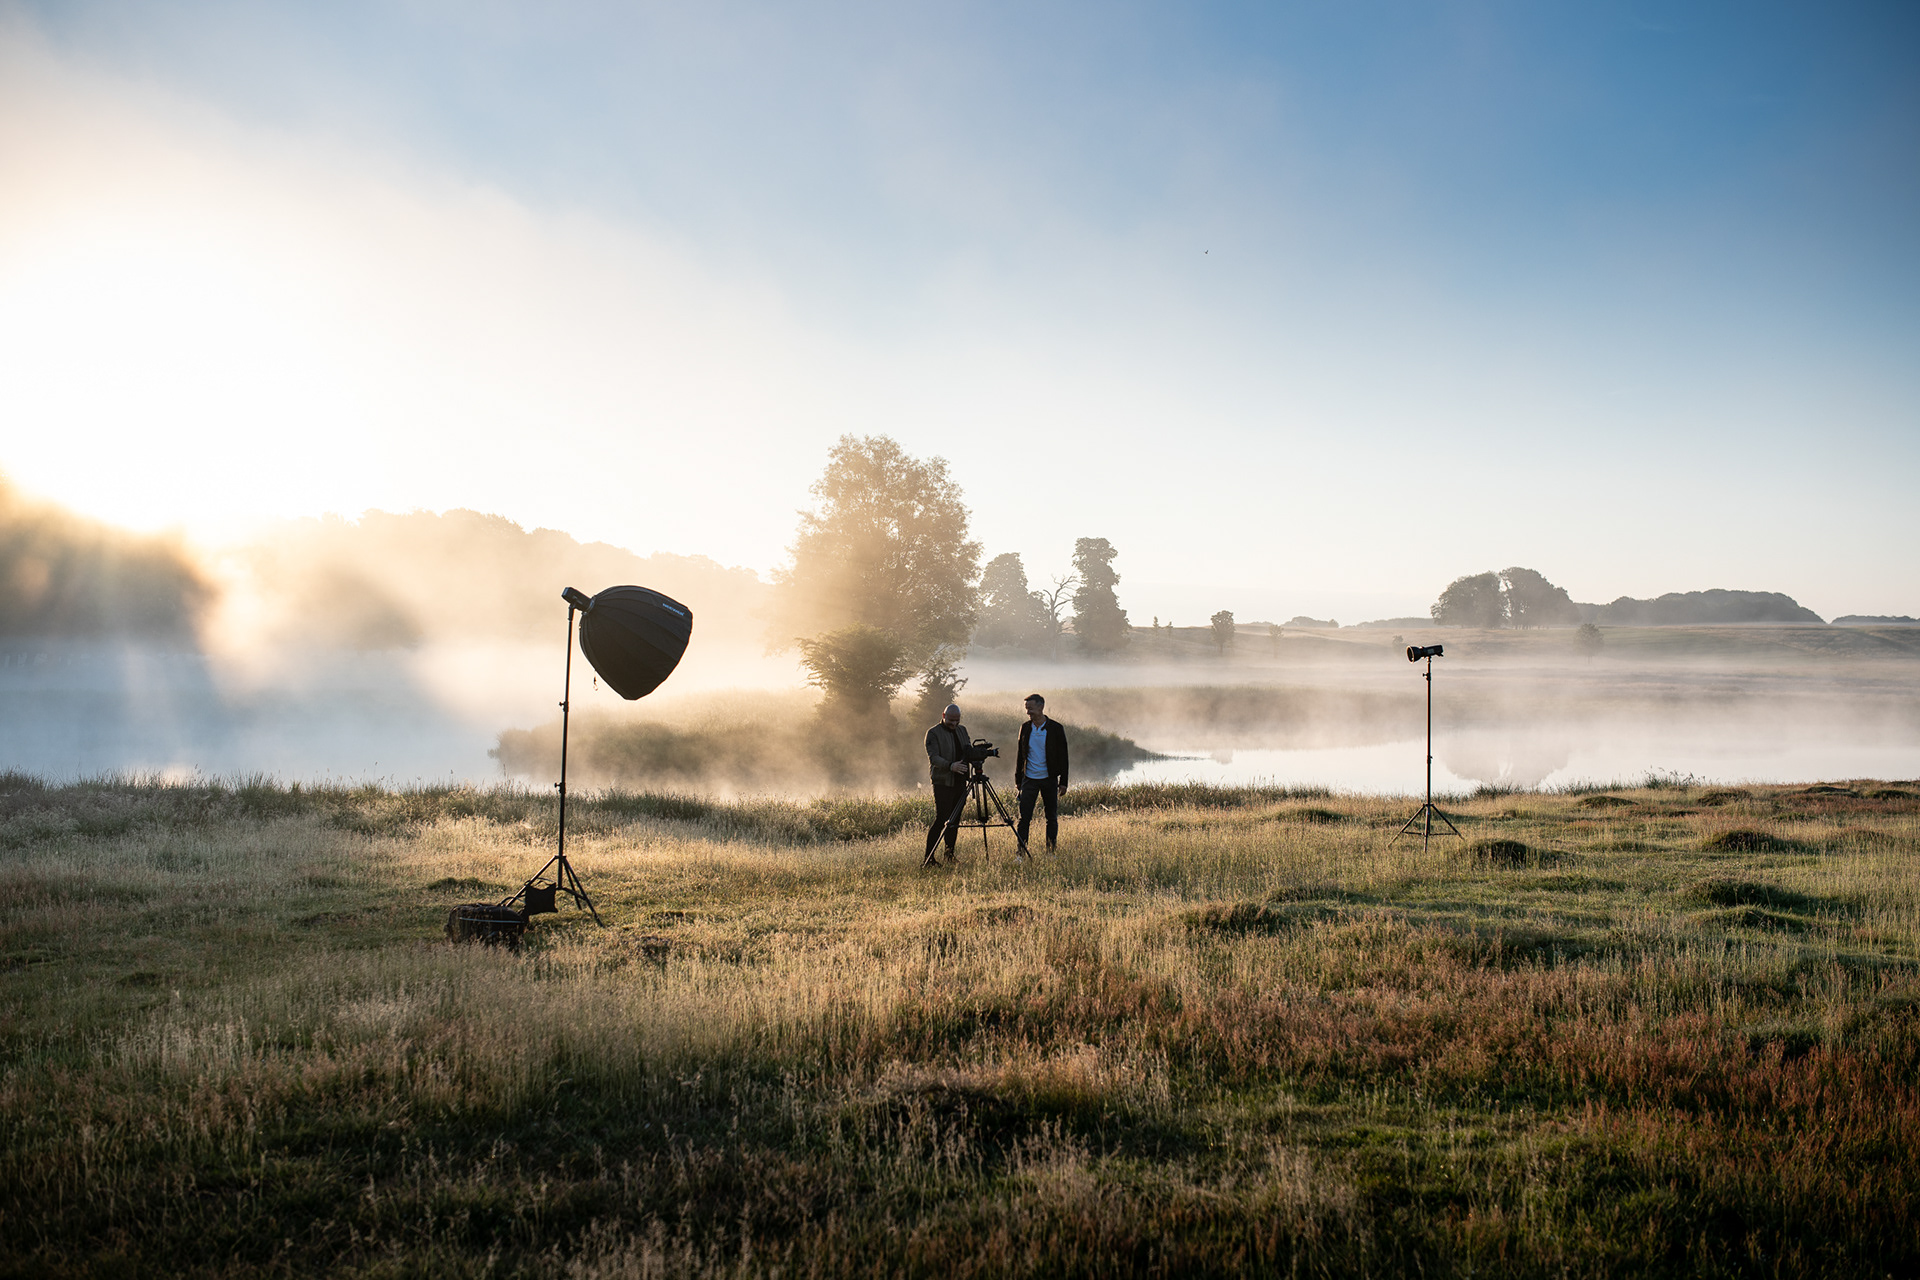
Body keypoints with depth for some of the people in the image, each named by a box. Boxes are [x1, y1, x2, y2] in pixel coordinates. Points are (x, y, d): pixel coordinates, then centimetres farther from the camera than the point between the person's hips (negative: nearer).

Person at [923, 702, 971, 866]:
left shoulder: (962, 730, 15)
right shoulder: (933, 733, -6)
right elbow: (933, 757, -17)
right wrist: (950, 766, -33)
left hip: (959, 782, 6)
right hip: (942, 782, -6)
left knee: (955, 820, 7)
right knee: (940, 819, -12)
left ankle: (949, 855, 16)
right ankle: (928, 858, -10)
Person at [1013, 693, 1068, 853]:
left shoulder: (1056, 728, -4)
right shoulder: (1025, 728, 5)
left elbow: (1063, 756, -1)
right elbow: (1020, 755, 13)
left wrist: (1063, 782, -5)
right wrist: (1018, 781, 12)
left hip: (1049, 780, -2)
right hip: (1029, 779, 2)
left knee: (1052, 818, 6)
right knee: (1024, 817, -5)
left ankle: (1051, 852, 15)